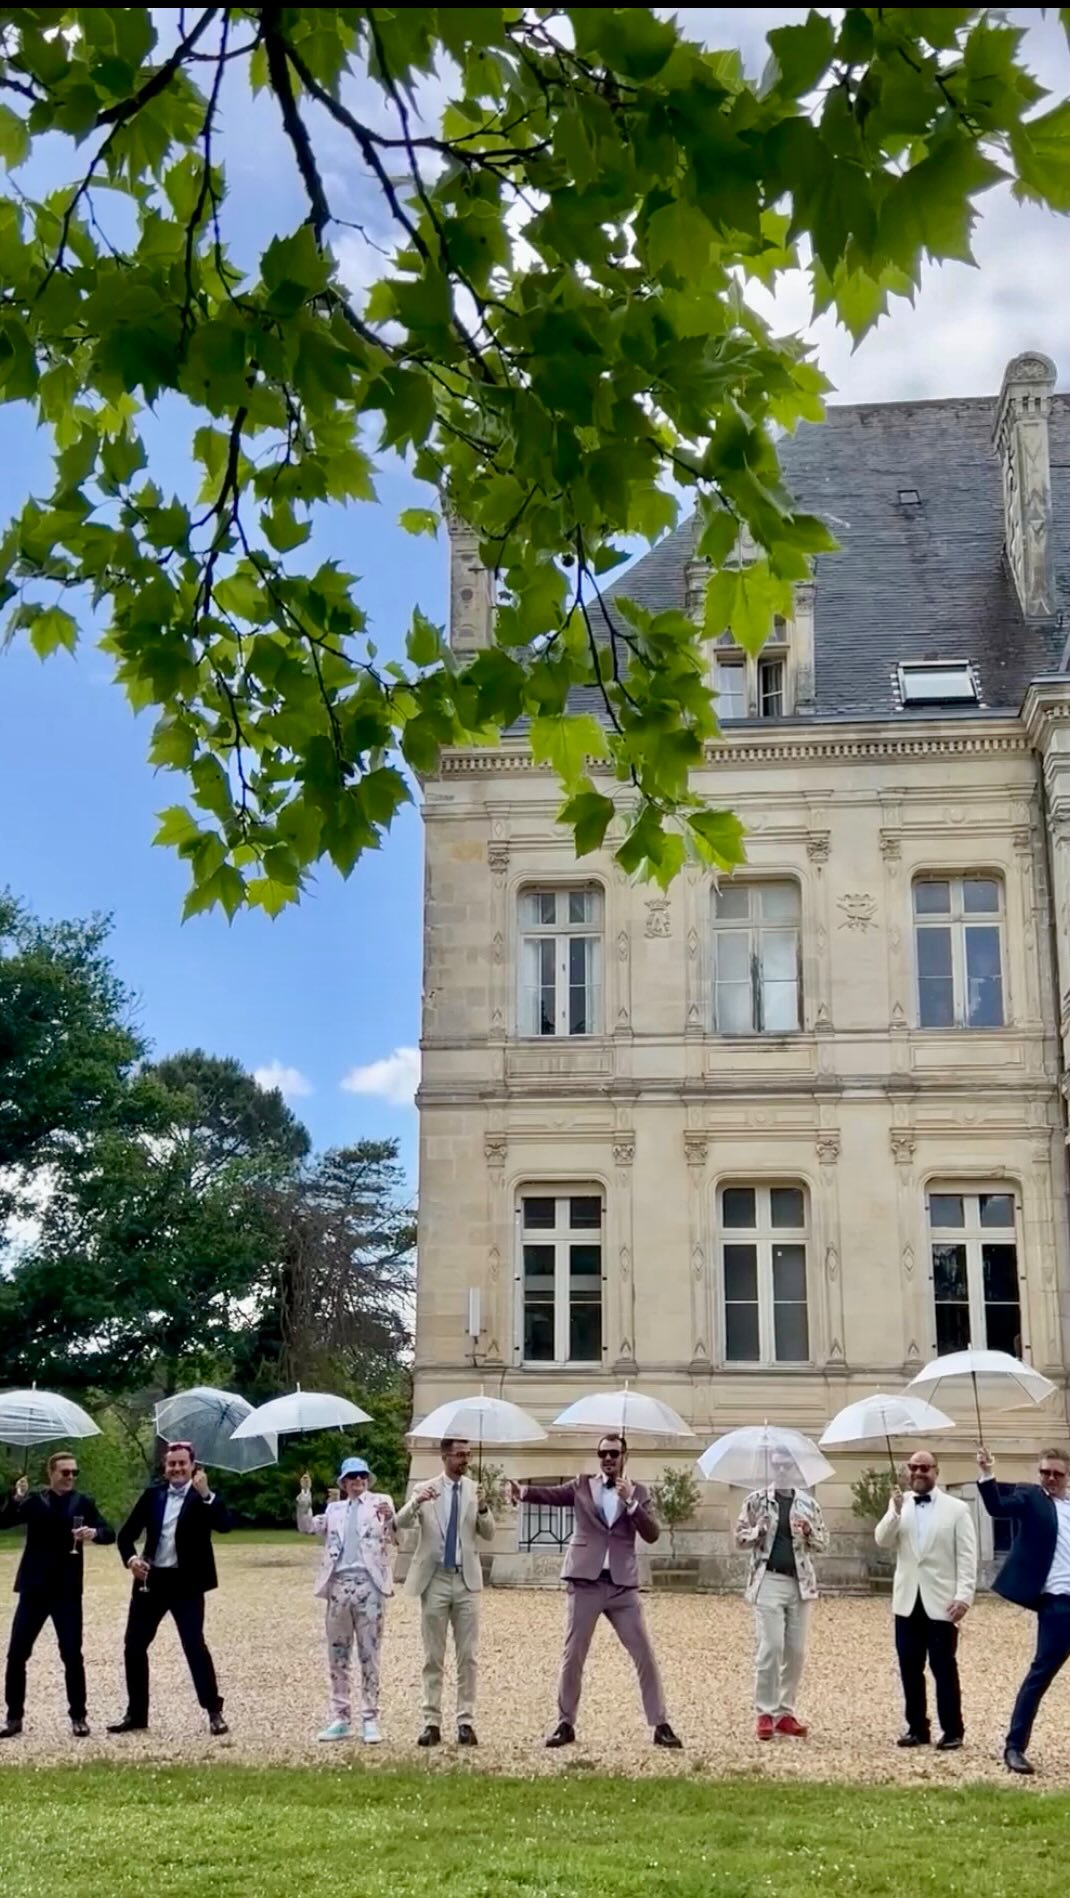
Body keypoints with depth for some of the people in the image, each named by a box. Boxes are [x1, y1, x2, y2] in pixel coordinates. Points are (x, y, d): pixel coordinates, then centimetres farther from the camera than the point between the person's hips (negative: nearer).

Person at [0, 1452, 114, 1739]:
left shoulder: (83, 1502, 3)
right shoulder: (34, 1500, 4)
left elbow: (109, 1533, -3)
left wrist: (95, 1532, -26)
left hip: (67, 1590, -1)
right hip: (34, 1588, 1)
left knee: (72, 1655, -2)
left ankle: (78, 1716, 10)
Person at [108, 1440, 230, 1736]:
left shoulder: (204, 1498, -4)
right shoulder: (153, 1493, 6)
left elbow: (224, 1525, -21)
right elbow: (127, 1533, 9)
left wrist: (206, 1495, -33)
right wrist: (131, 1558, -10)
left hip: (186, 1582, -5)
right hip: (151, 1579, 5)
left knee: (194, 1646, -7)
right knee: (134, 1646, 7)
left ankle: (214, 1712, 2)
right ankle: (136, 1714, 20)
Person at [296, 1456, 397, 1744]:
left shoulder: (380, 1502, 7)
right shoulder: (335, 1508, 17)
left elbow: (396, 1539, -4)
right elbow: (307, 1527, 8)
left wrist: (390, 1519, -25)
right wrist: (305, 1495, -5)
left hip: (368, 1583, -4)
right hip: (339, 1583, 4)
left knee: (369, 1655, 0)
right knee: (337, 1655, 8)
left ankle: (370, 1720, 6)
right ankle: (340, 1719, 16)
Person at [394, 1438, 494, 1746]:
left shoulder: (475, 1491, 4)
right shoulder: (425, 1490, 2)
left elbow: (489, 1535, 0)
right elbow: (399, 1523, -9)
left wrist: (483, 1509, -19)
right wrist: (416, 1502, -28)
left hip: (466, 1580, 1)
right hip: (434, 1579, -1)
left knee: (468, 1657, 2)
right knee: (433, 1657, 5)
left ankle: (466, 1722, 8)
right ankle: (432, 1722, 9)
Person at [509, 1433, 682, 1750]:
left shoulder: (637, 1492, 8)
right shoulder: (582, 1485, 7)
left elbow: (652, 1535, -2)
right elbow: (552, 1493, -6)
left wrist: (630, 1502, -15)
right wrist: (524, 1491, -26)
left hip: (622, 1585, 1)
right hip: (585, 1582, -1)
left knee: (645, 1656, 0)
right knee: (572, 1656, 4)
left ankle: (660, 1725, 9)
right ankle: (565, 1724, 16)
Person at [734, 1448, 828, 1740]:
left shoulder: (808, 1503, 9)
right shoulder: (757, 1500, 3)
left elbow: (823, 1543, 11)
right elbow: (739, 1537, 4)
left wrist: (809, 1532, -9)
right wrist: (758, 1531, -15)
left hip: (800, 1583, 3)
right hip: (768, 1581, -3)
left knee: (796, 1650, 5)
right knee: (771, 1646, -10)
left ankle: (785, 1712, 15)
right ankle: (765, 1712, 0)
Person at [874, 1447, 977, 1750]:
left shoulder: (957, 1508, -2)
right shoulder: (899, 1504, 9)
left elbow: (967, 1557, -5)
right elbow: (882, 1541, -4)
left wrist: (964, 1596, -15)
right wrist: (896, 1511, -20)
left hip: (941, 1602, -3)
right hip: (908, 1601, 4)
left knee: (944, 1669, 0)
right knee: (910, 1668, 7)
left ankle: (952, 1731, 9)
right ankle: (917, 1728, 17)